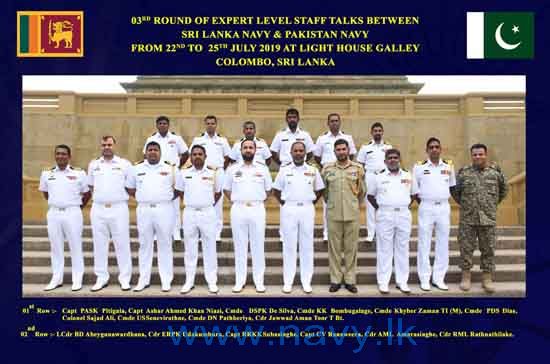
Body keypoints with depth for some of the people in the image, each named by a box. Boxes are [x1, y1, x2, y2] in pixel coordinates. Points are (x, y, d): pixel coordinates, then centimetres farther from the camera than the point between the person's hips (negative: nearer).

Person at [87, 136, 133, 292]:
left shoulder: (124, 164, 1)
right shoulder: (93, 164, 10)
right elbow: (90, 186, 19)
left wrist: (122, 196, 0)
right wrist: (98, 196, 8)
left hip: (119, 208, -3)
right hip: (98, 209, 3)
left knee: (122, 244, 0)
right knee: (99, 244, 8)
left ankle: (125, 278, 9)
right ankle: (101, 278, 19)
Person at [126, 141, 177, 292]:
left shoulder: (169, 168, 6)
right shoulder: (136, 169, 9)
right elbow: (130, 188, 15)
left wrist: (168, 198, 1)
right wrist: (142, 197, 5)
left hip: (164, 210, -1)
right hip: (144, 210, 2)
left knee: (165, 245, 3)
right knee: (145, 245, 7)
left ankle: (166, 280, 10)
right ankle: (143, 279, 17)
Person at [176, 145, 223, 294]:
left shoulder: (214, 173, -1)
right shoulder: (183, 173, 2)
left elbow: (218, 192, 12)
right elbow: (180, 191, 15)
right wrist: (190, 202, 13)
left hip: (208, 213, -1)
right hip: (189, 213, 1)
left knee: (209, 248, 4)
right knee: (190, 249, 8)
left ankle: (212, 281, 13)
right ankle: (189, 281, 18)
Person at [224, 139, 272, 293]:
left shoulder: (263, 169, 6)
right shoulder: (232, 169, 6)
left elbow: (268, 190, 13)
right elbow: (226, 189, 13)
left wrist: (258, 200, 5)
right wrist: (235, 200, 4)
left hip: (257, 210, 0)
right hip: (238, 210, 0)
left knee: (258, 246, 4)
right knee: (240, 246, 5)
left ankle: (259, 281, 13)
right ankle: (239, 280, 14)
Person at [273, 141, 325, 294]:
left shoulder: (313, 170, 5)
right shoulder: (284, 170, 3)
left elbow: (319, 190, 13)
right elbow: (276, 191, 10)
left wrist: (311, 203, 5)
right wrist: (284, 204, 2)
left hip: (307, 209, 1)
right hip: (289, 210, -1)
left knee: (307, 246, 5)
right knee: (289, 246, 4)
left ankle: (306, 281, 15)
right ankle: (288, 281, 12)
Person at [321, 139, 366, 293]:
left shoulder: (358, 168, 2)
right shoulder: (327, 169, 2)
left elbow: (362, 191, 12)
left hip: (352, 214, 0)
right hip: (333, 214, 0)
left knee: (351, 248, 6)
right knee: (334, 248, 6)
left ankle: (350, 280, 18)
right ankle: (335, 280, 17)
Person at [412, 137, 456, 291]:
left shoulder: (449, 165, 7)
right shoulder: (419, 166, -1)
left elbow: (452, 186, 17)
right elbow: (414, 190, 4)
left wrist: (444, 199, 10)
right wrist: (422, 203, 1)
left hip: (444, 207, 3)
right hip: (426, 208, -3)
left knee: (443, 244, 8)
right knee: (424, 244, 1)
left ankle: (439, 278, 19)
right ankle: (425, 279, 10)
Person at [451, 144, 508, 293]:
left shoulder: (496, 171, 3)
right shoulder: (463, 172, 1)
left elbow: (504, 189, 17)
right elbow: (454, 190, 12)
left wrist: (493, 204, 15)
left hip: (488, 219, 1)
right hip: (467, 219, 0)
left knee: (488, 249, 6)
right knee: (466, 248, 4)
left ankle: (487, 278, 18)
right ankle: (466, 276, 16)